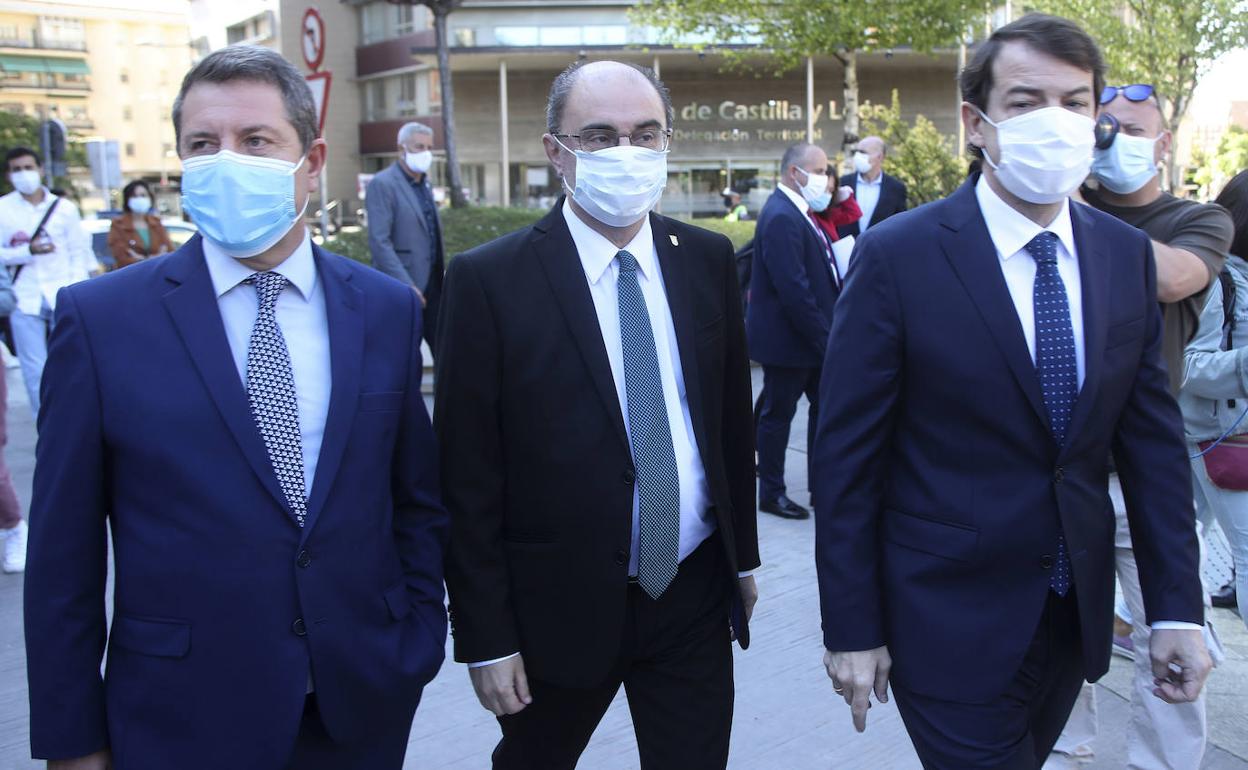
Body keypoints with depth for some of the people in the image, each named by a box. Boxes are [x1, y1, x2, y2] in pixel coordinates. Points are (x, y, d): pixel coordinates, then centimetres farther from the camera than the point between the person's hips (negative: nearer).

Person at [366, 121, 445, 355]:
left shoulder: (424, 184, 15)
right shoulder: (382, 184, -10)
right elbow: (379, 242, -17)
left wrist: (440, 277, 12)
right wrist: (407, 287, -21)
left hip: (431, 285, 7)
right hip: (404, 290, -7)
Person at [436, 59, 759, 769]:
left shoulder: (708, 259, 1)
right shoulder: (490, 280, -13)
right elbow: (468, 477, -11)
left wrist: (743, 553, 14)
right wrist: (486, 636, -9)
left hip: (695, 597, 3)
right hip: (558, 606, -2)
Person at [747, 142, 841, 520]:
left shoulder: (798, 212, 11)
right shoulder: (781, 218, -22)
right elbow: (793, 289, -26)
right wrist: (823, 336, -21)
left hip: (811, 336, 10)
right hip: (786, 337, -10)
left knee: (825, 406, 13)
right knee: (778, 413, 4)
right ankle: (771, 493, 18)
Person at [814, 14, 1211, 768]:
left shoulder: (1128, 255, 1)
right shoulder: (898, 255, -14)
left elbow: (1154, 436, 4)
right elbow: (847, 454, -12)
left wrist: (1178, 605, -1)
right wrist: (852, 627, -10)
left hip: (1077, 612, 5)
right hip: (950, 619, -5)